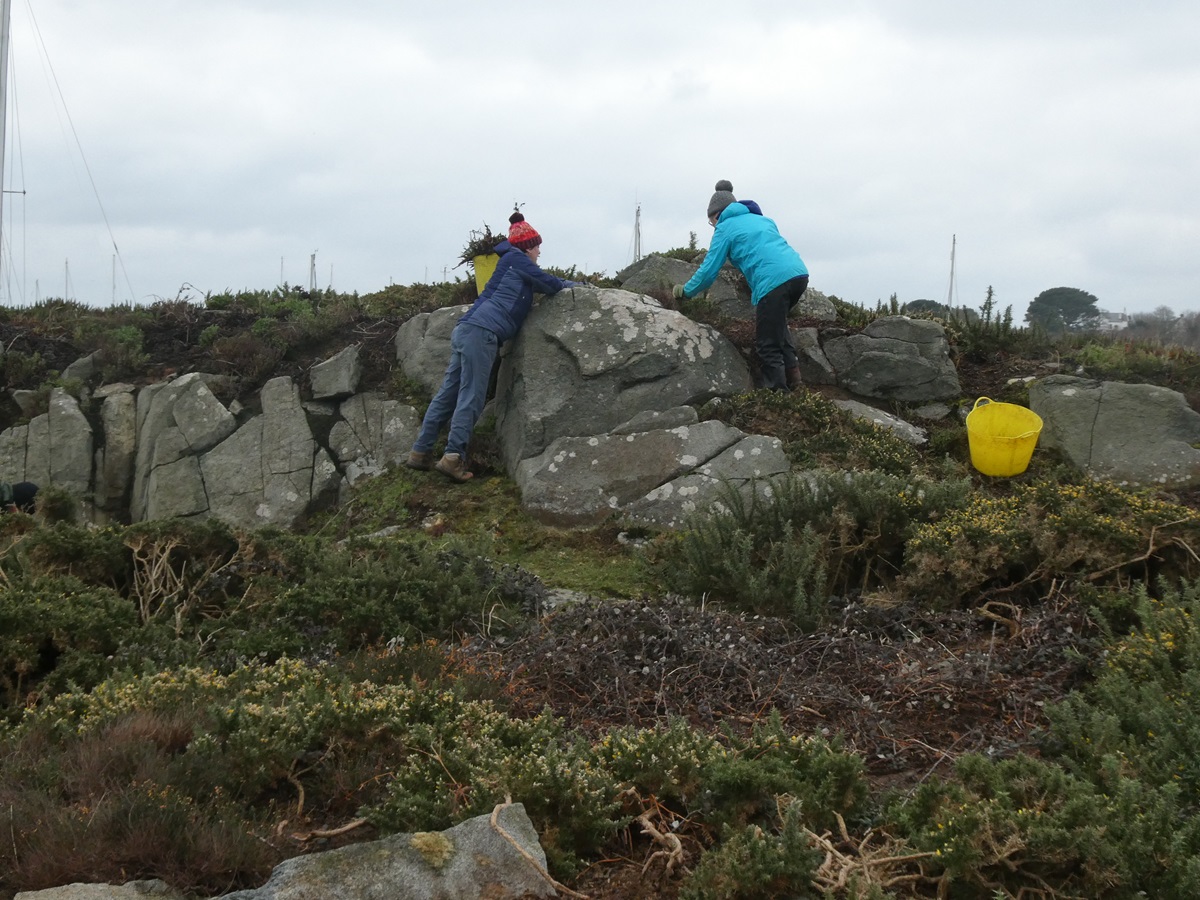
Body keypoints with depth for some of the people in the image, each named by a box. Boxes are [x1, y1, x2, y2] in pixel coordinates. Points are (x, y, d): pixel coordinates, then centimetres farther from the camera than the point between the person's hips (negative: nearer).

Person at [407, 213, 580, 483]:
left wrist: (561, 284, 23)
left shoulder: (510, 263, 29)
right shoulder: (516, 258, 3)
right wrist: (573, 285, 18)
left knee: (448, 394, 8)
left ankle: (421, 452, 8)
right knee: (471, 397, -11)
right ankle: (453, 456, -18)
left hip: (465, 330, 9)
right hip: (481, 332, -9)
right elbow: (551, 284, 1)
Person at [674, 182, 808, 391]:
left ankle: (778, 391, 0)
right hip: (800, 273, 7)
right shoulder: (761, 219, 28)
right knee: (776, 321, 30)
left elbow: (709, 271, 8)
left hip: (774, 281, -7)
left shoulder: (725, 228, 10)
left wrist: (685, 291, 22)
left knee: (767, 346, 2)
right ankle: (791, 368, 17)